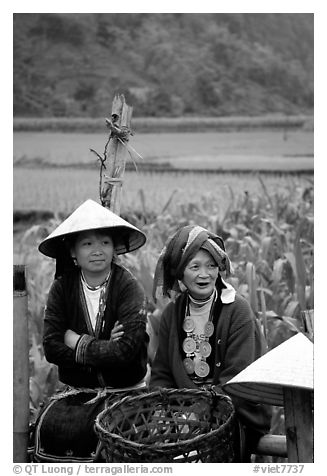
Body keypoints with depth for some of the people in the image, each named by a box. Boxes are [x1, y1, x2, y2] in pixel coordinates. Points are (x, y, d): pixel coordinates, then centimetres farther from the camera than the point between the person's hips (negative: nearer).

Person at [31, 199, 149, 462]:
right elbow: (51, 348, -9)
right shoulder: (62, 288, -1)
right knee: (49, 426, -20)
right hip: (78, 388, 3)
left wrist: (77, 342, -11)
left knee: (77, 429, -24)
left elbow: (126, 351, -20)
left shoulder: (128, 287, -10)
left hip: (124, 389, -3)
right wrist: (104, 349, -16)